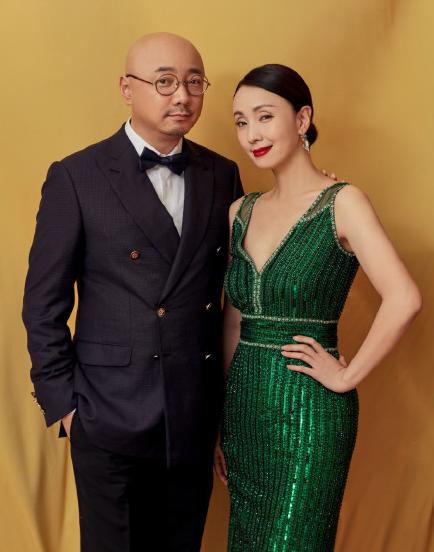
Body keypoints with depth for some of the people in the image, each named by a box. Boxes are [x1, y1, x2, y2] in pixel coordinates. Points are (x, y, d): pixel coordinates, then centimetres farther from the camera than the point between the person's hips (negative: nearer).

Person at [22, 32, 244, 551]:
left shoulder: (222, 174, 3)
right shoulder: (76, 177, -8)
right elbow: (43, 303, -6)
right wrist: (60, 402, -6)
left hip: (197, 413, 4)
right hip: (111, 413, -3)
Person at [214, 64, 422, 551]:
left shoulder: (342, 202, -10)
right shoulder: (242, 212, 7)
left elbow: (403, 299, -22)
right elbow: (233, 322, 10)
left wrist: (347, 377, -15)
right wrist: (219, 422, 11)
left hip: (306, 407, -6)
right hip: (243, 402, 6)